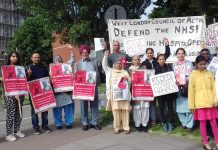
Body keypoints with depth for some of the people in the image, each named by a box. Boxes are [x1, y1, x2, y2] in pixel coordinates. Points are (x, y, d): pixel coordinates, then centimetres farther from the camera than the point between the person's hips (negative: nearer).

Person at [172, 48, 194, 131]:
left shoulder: (189, 63, 8)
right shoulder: (174, 65, 13)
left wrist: (187, 83, -11)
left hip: (188, 87, -2)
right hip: (178, 88, 2)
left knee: (188, 106, -7)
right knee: (179, 107, 1)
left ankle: (190, 124, 5)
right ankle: (184, 123, 19)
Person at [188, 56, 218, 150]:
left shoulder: (209, 74, 8)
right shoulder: (193, 75, -2)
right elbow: (191, 91, -3)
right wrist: (191, 105, -5)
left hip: (210, 102, 3)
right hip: (200, 103, -3)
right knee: (202, 122, 4)